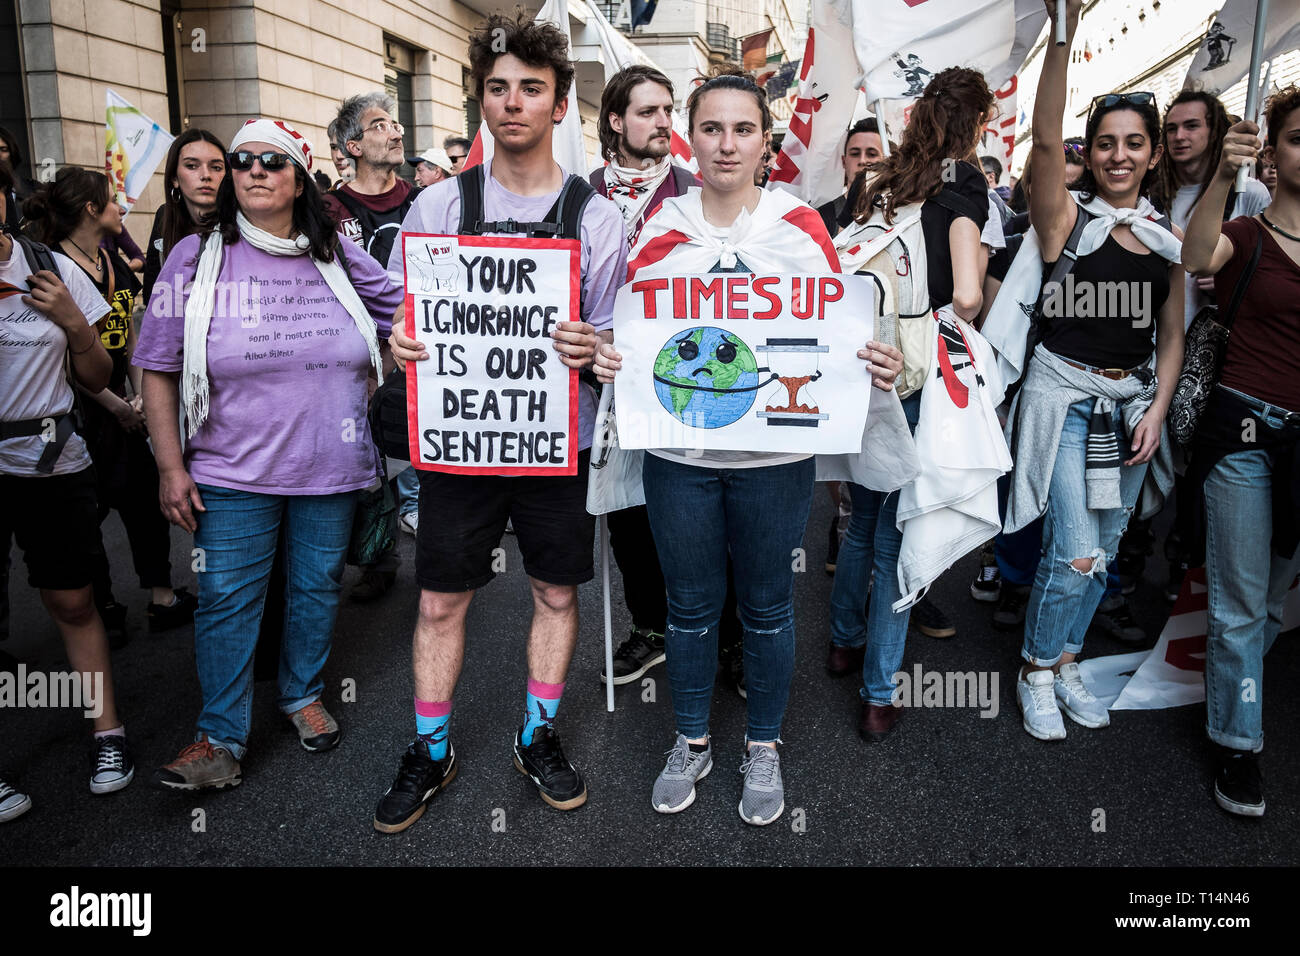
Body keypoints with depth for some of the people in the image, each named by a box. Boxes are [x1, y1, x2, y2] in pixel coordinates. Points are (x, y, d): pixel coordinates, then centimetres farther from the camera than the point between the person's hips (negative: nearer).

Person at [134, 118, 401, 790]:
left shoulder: (336, 257, 2)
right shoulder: (197, 256, -3)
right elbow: (159, 370, -2)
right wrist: (171, 466, -6)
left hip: (330, 469, 2)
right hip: (233, 474, -2)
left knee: (317, 586, 14)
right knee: (225, 601, 1)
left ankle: (302, 694, 36)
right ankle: (221, 740, 14)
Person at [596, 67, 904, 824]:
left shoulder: (801, 226, 0)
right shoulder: (662, 228, 3)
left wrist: (876, 364, -18)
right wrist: (606, 359, -16)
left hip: (775, 453, -1)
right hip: (678, 450, 1)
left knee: (767, 605, 12)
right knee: (691, 605, 14)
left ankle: (764, 748, 34)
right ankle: (692, 742, 36)